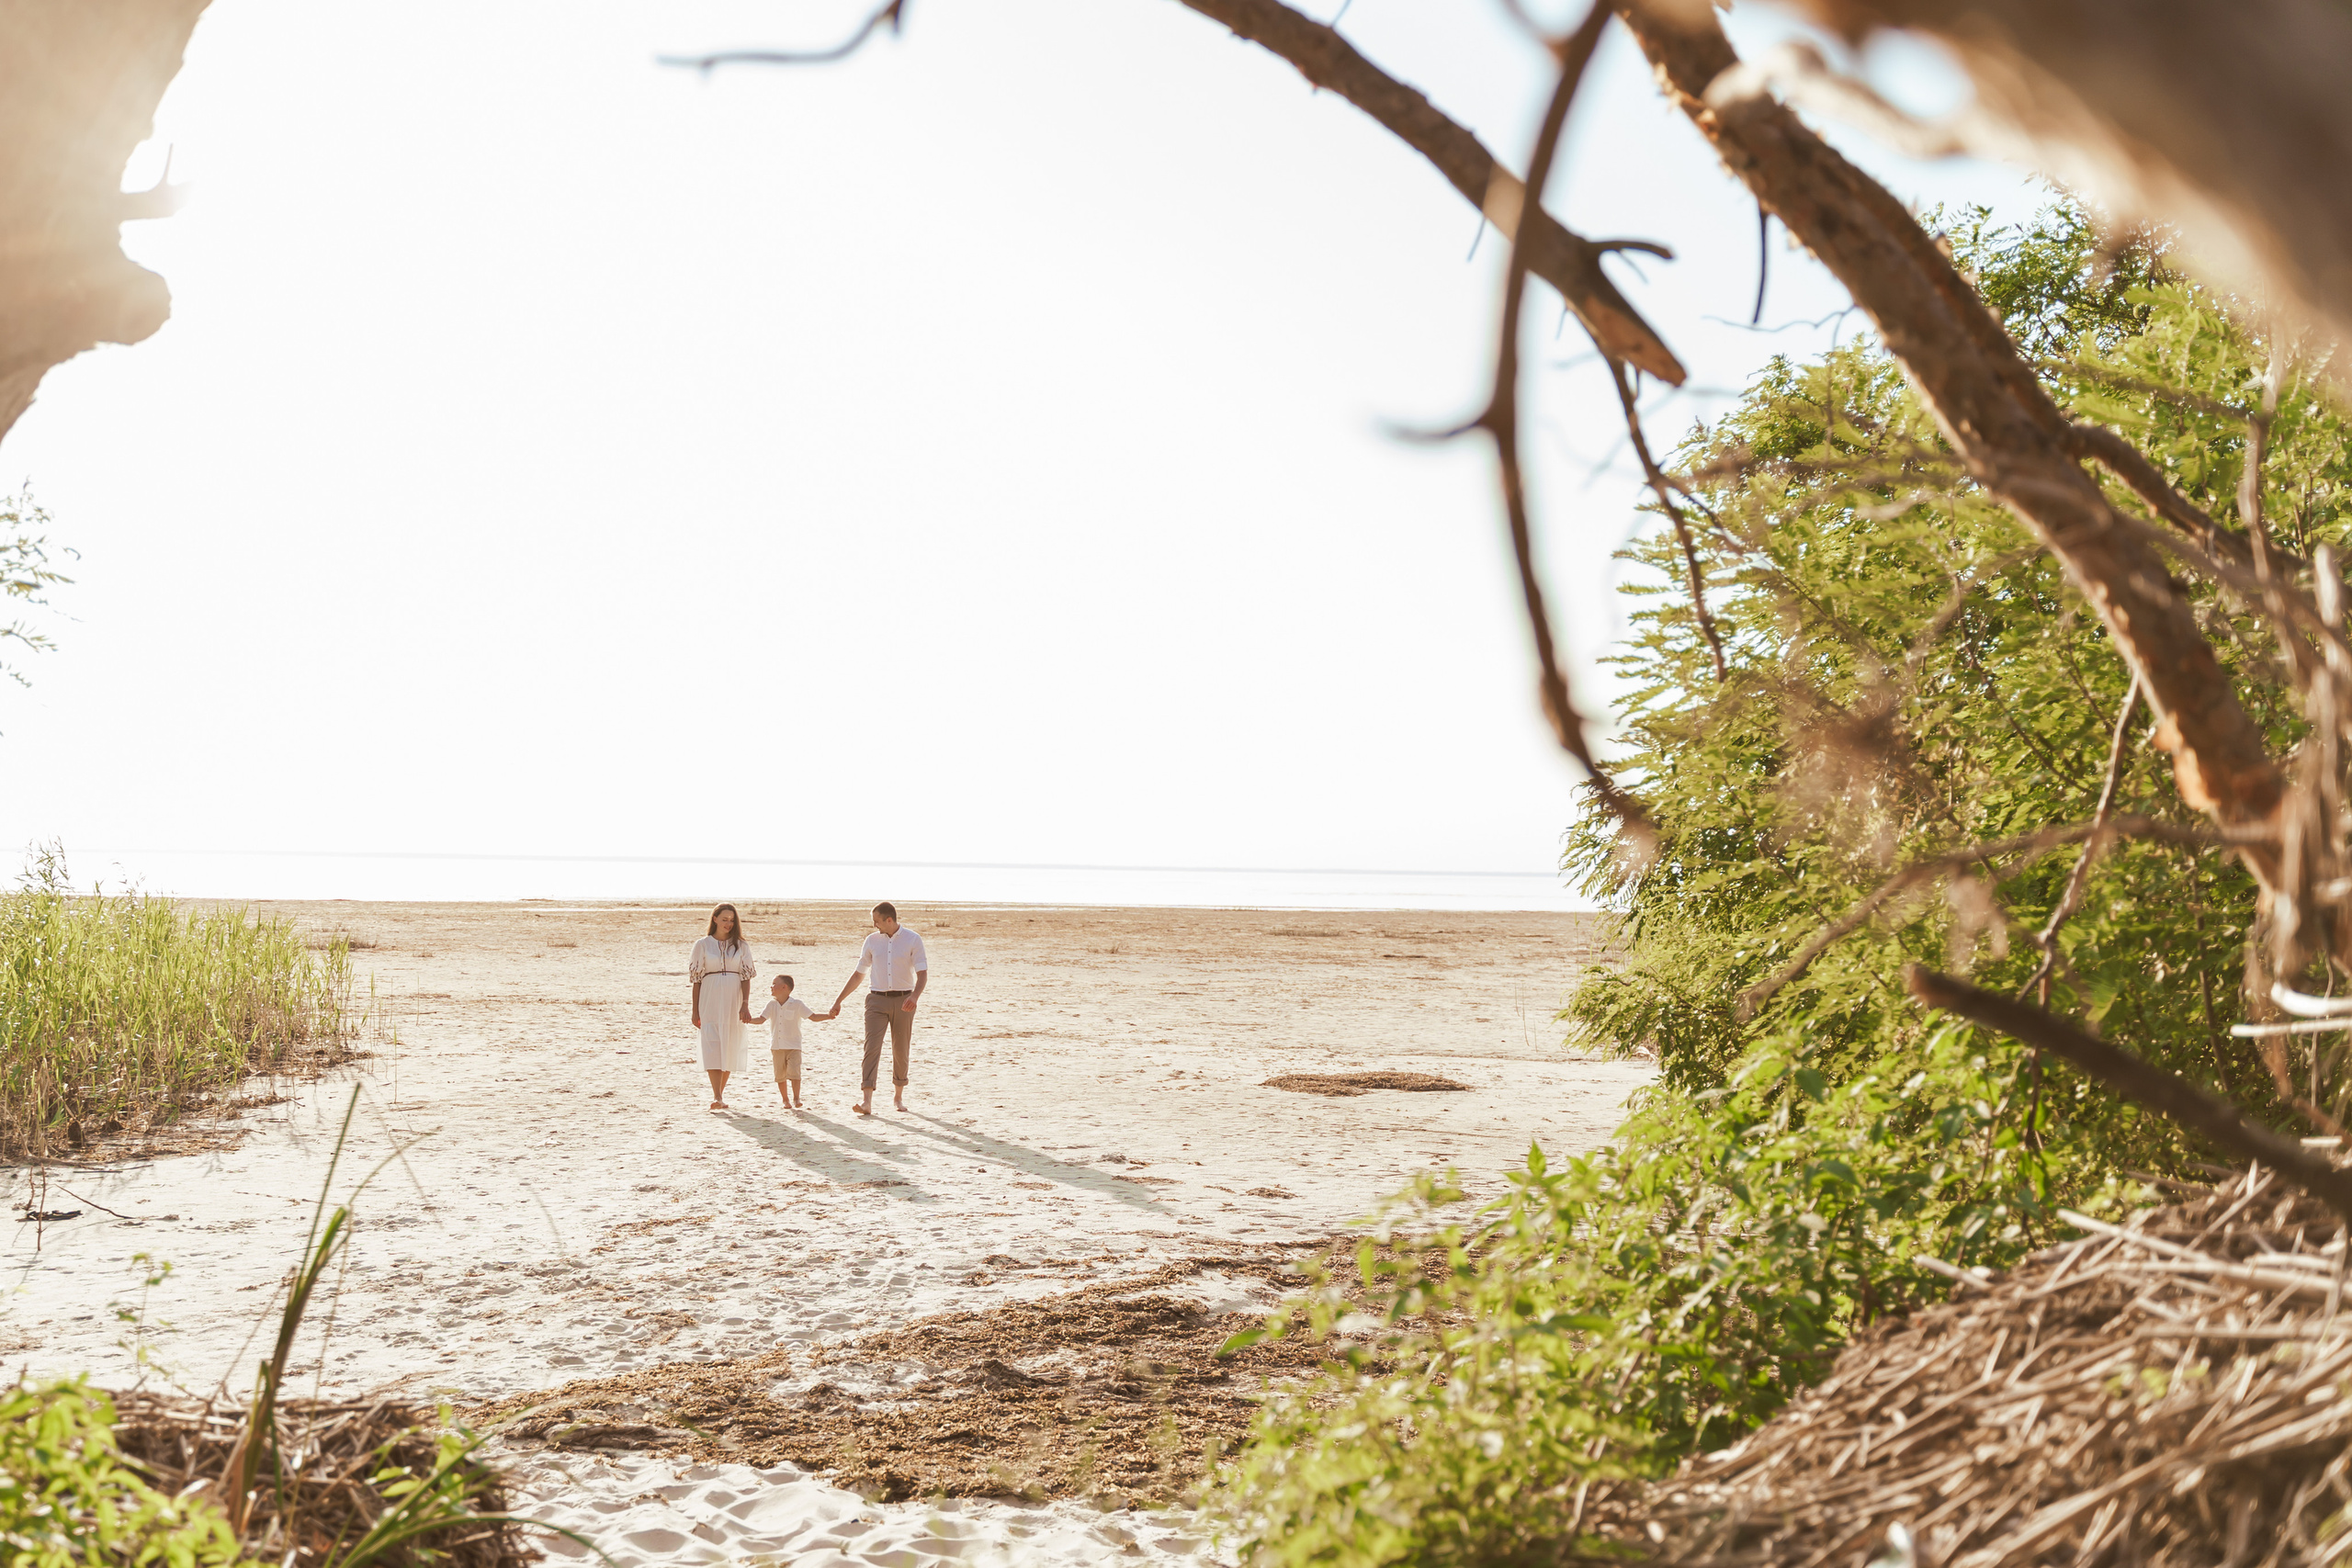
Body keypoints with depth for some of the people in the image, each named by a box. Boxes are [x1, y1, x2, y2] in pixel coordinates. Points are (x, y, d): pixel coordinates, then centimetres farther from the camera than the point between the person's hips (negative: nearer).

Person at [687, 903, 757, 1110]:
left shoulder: (740, 945, 8)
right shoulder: (703, 945, 5)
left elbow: (746, 977, 3)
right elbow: (696, 979, 5)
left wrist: (745, 1005, -8)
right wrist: (695, 1011, 1)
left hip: (733, 1002, 1)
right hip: (710, 1001, -1)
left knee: (730, 1048, 3)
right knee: (712, 1047, -11)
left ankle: (721, 1093, 17)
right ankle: (716, 1097, -17)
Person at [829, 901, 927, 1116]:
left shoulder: (913, 940, -3)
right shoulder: (872, 940, 6)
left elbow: (922, 974, -8)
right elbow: (859, 974, 14)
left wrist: (915, 996, -27)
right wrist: (839, 1000, 12)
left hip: (903, 1001, -1)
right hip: (877, 1000, 1)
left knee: (901, 1050, 7)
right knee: (871, 1047, -13)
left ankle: (898, 1095, 28)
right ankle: (867, 1101, -22)